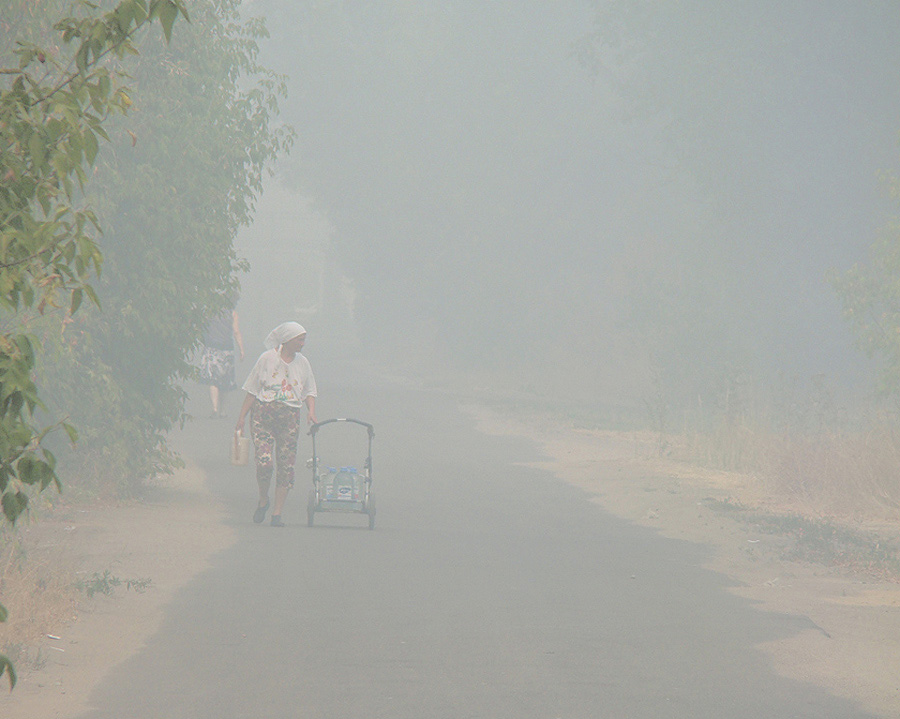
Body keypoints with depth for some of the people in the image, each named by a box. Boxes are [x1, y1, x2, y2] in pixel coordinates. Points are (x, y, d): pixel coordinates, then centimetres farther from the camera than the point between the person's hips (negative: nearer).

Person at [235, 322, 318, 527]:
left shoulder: (302, 363, 10)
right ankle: (263, 500, 12)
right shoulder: (267, 359, 0)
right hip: (263, 414, -3)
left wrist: (311, 411, -3)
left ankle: (277, 512, 7)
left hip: (289, 418, 3)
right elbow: (252, 390, 3)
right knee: (264, 462, -15)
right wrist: (242, 418, 0)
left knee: (286, 465, -2)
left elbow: (309, 391, 17)